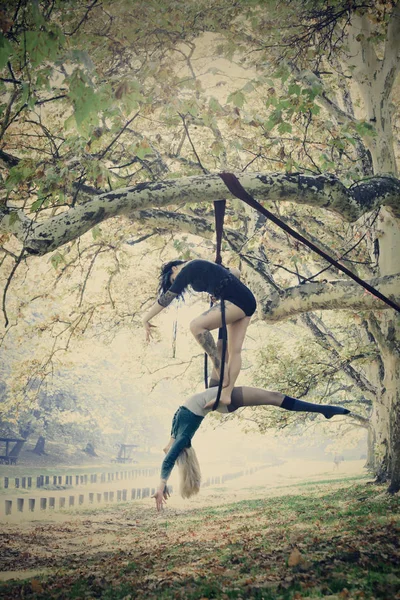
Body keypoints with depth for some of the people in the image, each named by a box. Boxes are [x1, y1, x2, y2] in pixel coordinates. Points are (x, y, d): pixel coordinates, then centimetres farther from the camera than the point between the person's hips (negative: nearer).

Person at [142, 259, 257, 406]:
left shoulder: (188, 269, 1)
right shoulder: (202, 268, 27)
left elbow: (167, 297, 1)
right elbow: (235, 272, 37)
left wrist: (146, 319, 5)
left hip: (236, 300, -10)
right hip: (247, 301, 10)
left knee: (196, 325, -18)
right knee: (235, 350, 2)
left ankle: (220, 368, -15)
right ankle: (226, 395, -1)